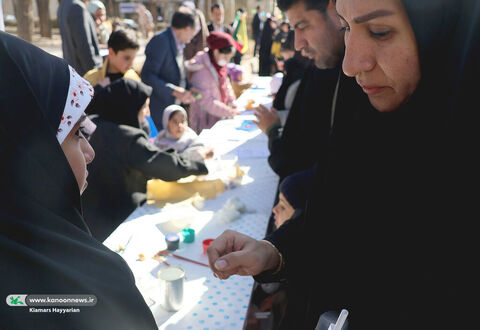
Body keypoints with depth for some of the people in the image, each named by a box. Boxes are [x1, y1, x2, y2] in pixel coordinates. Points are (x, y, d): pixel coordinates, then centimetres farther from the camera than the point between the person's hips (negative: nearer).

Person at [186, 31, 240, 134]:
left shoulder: (219, 63, 3)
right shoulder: (201, 71, -23)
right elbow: (206, 101, -23)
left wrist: (231, 101, 1)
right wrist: (229, 112, -20)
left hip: (218, 117, 8)